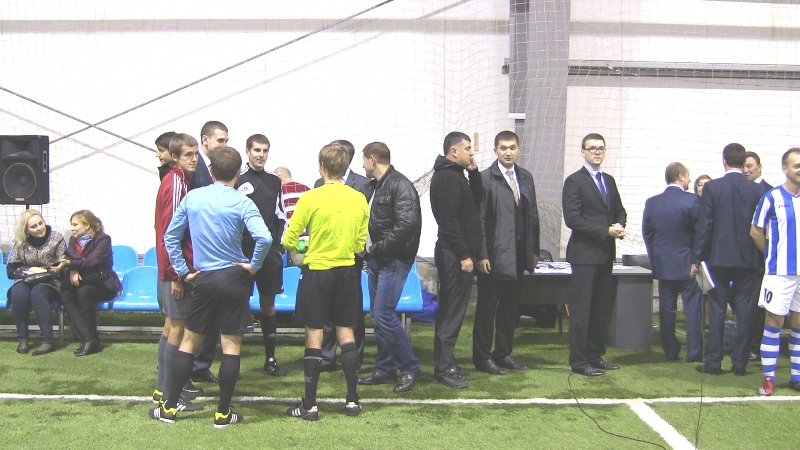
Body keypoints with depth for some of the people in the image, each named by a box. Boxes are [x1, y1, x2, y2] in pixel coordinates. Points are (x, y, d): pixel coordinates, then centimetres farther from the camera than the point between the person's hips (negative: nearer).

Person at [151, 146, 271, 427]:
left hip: (203, 279, 3)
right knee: (232, 345, 5)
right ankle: (223, 413, 10)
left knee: (189, 341, 14)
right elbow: (264, 238, -22)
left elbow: (170, 237, 6)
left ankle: (169, 408, 19)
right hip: (233, 278, -2)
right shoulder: (242, 203, -9)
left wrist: (183, 271, 10)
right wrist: (254, 266, -7)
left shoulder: (191, 198, 2)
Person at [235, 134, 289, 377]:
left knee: (268, 302, 9)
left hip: (270, 250, 5)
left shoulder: (274, 181, 12)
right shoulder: (237, 179, -4)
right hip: (243, 251, -5)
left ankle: (270, 358, 16)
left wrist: (280, 245, 10)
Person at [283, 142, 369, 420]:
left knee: (314, 334, 2)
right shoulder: (359, 199, 0)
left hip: (317, 271, -4)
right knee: (346, 332, 13)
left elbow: (289, 241, -9)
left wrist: (304, 245, 12)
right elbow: (360, 244, 7)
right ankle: (352, 399, 17)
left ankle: (309, 404, 7)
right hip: (347, 271, 4)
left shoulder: (311, 198, -13)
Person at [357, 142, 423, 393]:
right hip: (377, 260, 9)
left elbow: (407, 223, -24)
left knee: (383, 315, -12)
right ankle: (385, 369, 20)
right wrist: (371, 250, 5)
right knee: (377, 316, 11)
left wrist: (380, 248, -18)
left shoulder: (400, 185, -14)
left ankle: (409, 368, 2)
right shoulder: (377, 186, 14)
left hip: (395, 260, -9)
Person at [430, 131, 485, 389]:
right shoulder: (446, 177, -14)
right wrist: (464, 255, -20)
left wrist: (474, 172, 9)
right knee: (451, 312, -7)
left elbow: (476, 201, 18)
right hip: (454, 255, -10)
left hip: (459, 254, 10)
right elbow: (449, 220, -21)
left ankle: (447, 364, 20)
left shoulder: (455, 175, 18)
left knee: (453, 311, 13)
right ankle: (444, 369, -2)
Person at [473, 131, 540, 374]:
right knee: (487, 308, 3)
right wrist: (482, 254, -15)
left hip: (518, 256, 6)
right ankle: (482, 357, 12)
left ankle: (503, 353, 24)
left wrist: (534, 250, 11)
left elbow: (533, 215, 14)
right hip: (494, 255, -6)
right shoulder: (485, 178, -7)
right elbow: (479, 219, -11)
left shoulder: (526, 178, 11)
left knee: (511, 307, 13)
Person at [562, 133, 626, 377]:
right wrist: (605, 231, -17)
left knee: (602, 309, 11)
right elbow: (572, 219, -15)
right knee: (581, 309, -4)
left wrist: (620, 226, -2)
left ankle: (595, 356, 21)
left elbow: (619, 210, 21)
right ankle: (579, 361, 2)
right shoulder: (574, 181, -7)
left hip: (605, 254, 8)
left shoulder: (609, 181, 16)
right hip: (585, 253, -7)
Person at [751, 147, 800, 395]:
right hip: (780, 272, -4)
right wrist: (774, 254, 7)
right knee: (774, 322, 0)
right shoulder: (772, 197, -6)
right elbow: (755, 231, 1)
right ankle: (768, 377, 7)